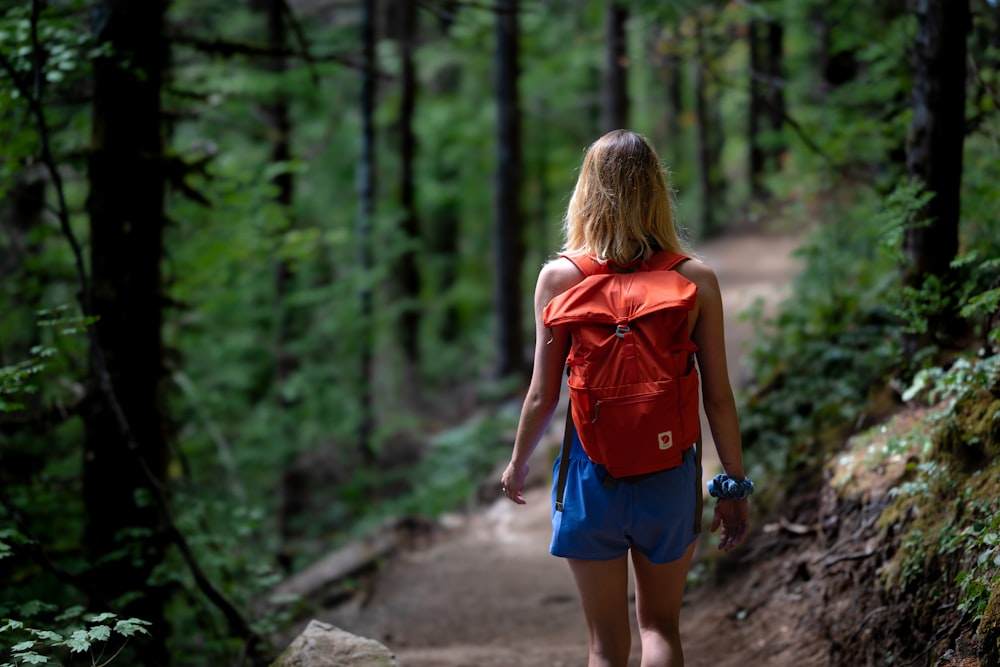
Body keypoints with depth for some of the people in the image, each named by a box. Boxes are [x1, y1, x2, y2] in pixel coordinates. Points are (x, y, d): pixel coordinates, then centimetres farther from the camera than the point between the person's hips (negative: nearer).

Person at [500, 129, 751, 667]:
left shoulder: (559, 276, -8)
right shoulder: (697, 279, -7)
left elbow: (542, 395, -3)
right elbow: (718, 398, -5)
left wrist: (517, 462, 14)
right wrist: (735, 487, 6)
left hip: (591, 475, -1)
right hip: (669, 476, 1)